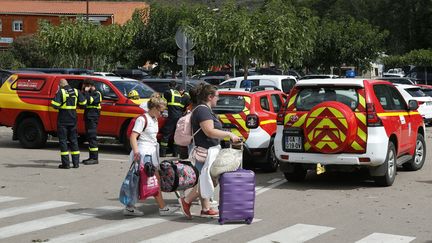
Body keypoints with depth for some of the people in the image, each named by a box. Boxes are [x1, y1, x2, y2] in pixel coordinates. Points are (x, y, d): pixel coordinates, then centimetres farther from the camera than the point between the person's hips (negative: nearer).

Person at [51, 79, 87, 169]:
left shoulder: (60, 92, -10)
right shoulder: (76, 91, 5)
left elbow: (55, 104, -18)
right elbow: (83, 102, 7)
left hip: (63, 120, -5)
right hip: (73, 120, 5)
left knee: (63, 140, 1)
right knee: (73, 140, 13)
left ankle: (66, 163, -3)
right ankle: (76, 162, 11)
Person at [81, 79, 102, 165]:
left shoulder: (96, 94, -8)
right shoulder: (89, 93, 21)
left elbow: (89, 100, -25)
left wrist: (86, 92, -15)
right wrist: (83, 92, 8)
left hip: (93, 118, -10)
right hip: (88, 118, 10)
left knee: (92, 137, -13)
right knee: (89, 137, 11)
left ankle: (94, 158, -15)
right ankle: (91, 157, 17)